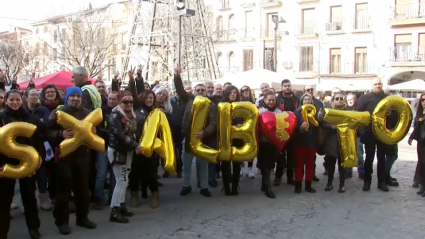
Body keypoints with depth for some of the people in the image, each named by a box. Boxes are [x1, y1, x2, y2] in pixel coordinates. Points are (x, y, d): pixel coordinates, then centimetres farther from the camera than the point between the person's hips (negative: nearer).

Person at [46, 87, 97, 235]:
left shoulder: (87, 114, 13)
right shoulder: (58, 113, -1)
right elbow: (48, 133, -8)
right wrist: (61, 134, -26)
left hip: (83, 156, 4)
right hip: (64, 156, -4)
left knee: (83, 189, 12)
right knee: (64, 190, -1)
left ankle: (82, 217, 25)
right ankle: (62, 221, 11)